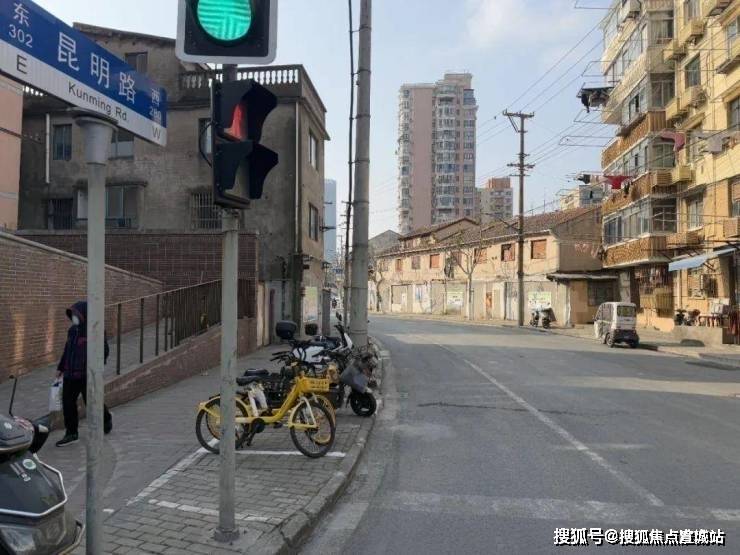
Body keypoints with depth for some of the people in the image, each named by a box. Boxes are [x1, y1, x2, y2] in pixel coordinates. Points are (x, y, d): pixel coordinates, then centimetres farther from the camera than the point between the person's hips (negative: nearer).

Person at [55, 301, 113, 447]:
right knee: (67, 402, 5)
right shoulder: (72, 331, 10)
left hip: (87, 375, -7)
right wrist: (61, 368, 26)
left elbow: (104, 350, -15)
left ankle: (106, 418, 34)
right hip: (70, 374, 7)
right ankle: (71, 433, 15)